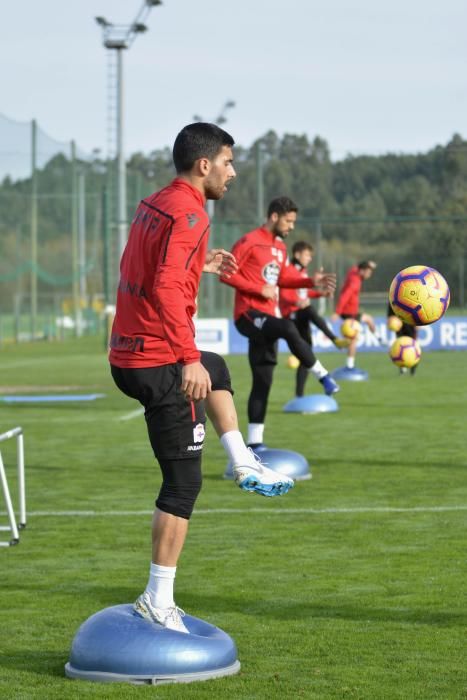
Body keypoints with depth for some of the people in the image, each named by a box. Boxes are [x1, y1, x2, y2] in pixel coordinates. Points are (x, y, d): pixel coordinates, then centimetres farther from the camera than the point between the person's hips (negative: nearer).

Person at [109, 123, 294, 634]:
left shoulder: (151, 206, 11)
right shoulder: (188, 215, -17)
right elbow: (166, 290, -30)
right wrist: (189, 359, -33)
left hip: (127, 356, 9)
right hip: (160, 366, -9)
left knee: (216, 369, 37)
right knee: (183, 481, -3)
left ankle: (242, 462, 35)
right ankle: (158, 600, -1)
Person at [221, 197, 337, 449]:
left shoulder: (280, 246, 16)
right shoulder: (249, 242, -10)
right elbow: (227, 274, -13)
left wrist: (312, 281, 8)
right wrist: (260, 289, -17)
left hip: (267, 317, 9)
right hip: (249, 314, -9)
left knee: (263, 381, 6)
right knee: (288, 328, -36)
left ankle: (254, 441, 10)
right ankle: (322, 375, -24)